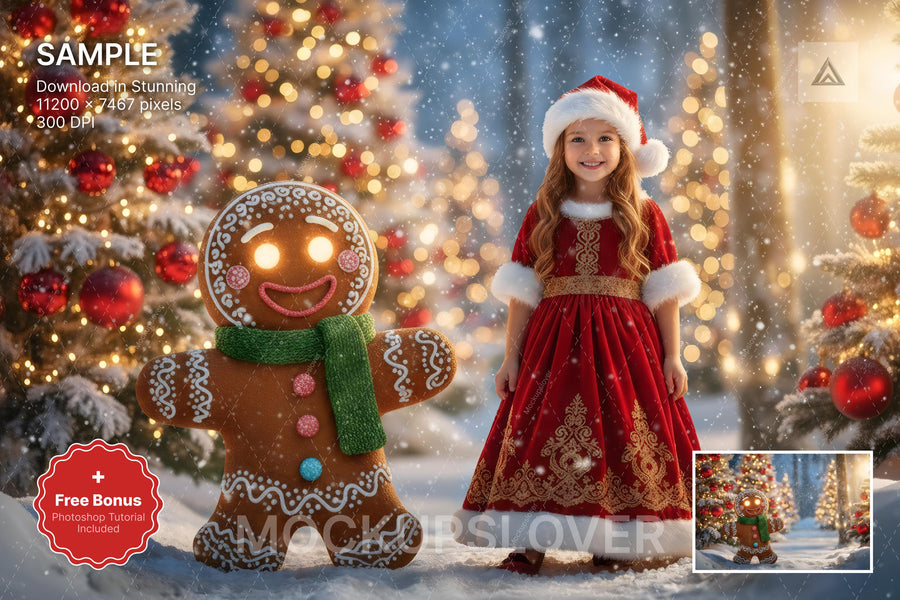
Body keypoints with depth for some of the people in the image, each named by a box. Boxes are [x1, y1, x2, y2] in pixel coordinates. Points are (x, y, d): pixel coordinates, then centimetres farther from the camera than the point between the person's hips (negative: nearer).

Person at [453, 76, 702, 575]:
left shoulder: (645, 215, 4)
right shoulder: (542, 215, 5)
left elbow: (664, 290, 4)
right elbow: (522, 291, 6)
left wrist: (672, 355, 0)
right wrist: (511, 357, 4)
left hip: (625, 345, 0)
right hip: (554, 344, 0)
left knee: (623, 434, -2)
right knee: (542, 435, -6)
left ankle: (613, 544, 9)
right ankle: (530, 544, -2)